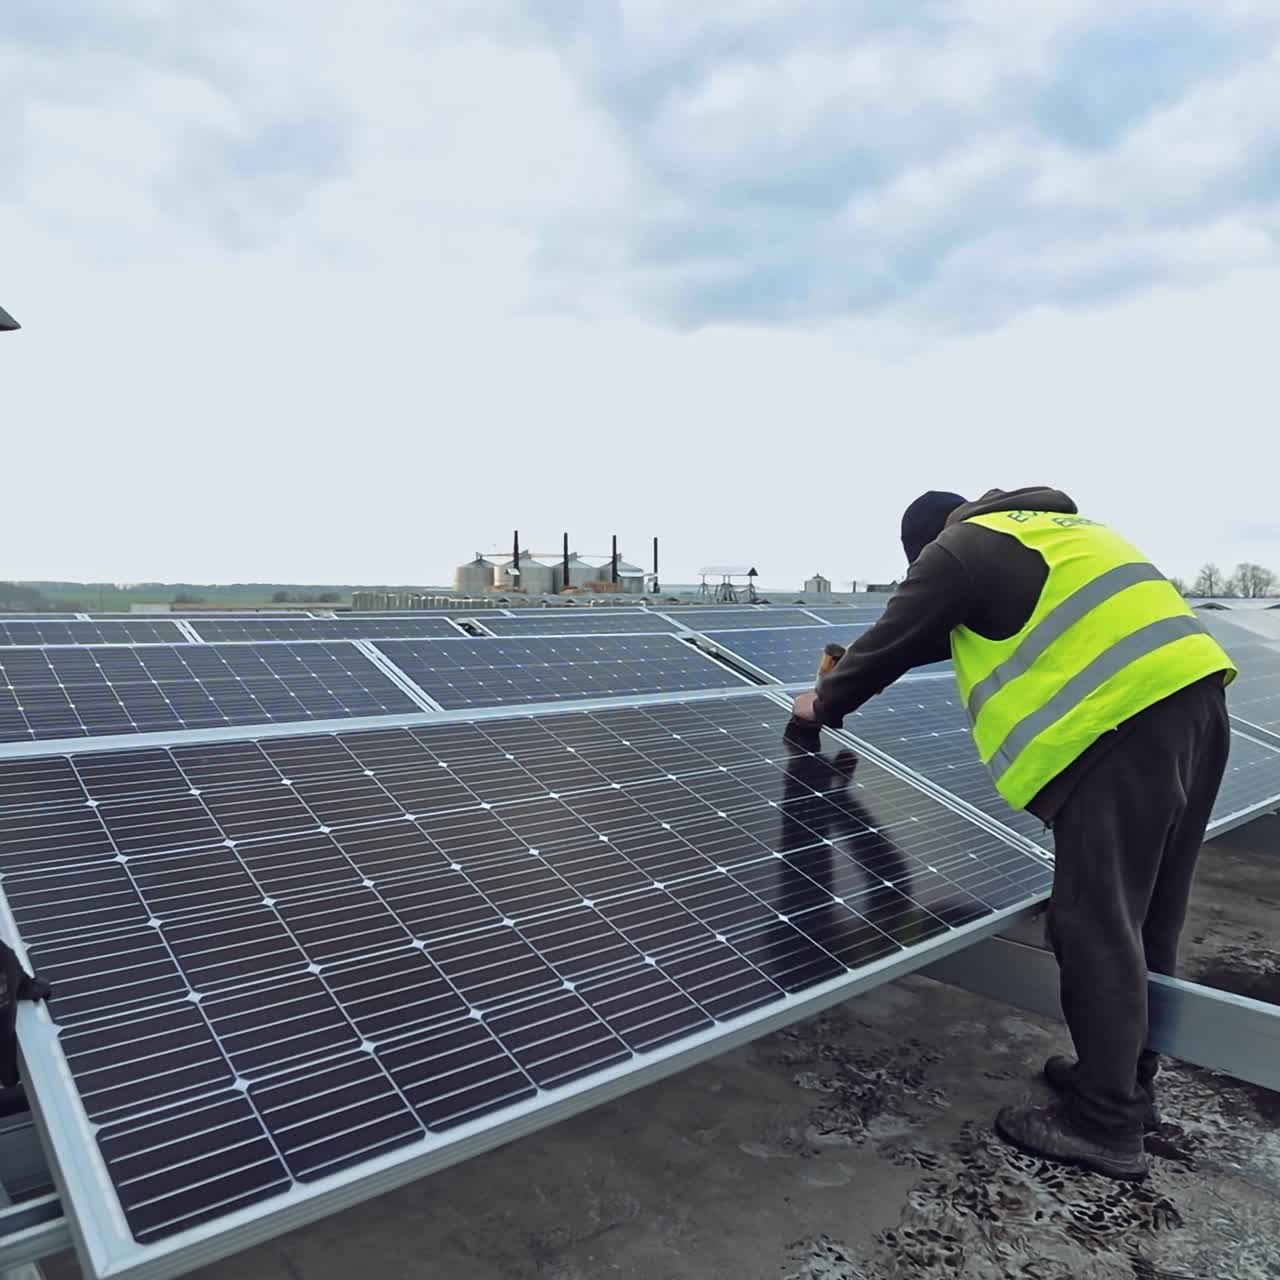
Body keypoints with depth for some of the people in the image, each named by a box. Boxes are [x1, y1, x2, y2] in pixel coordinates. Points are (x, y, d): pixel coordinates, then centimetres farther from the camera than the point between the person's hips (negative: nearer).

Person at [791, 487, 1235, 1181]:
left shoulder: (959, 548, 2)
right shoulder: (1046, 529, 28)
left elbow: (895, 641, 7)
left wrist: (825, 703, 25)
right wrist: (857, 668, 43)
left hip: (1124, 720, -10)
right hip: (1193, 695, 10)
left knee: (1096, 928, -1)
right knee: (1144, 921, 17)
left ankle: (1105, 1123, 10)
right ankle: (1127, 1080, 31)